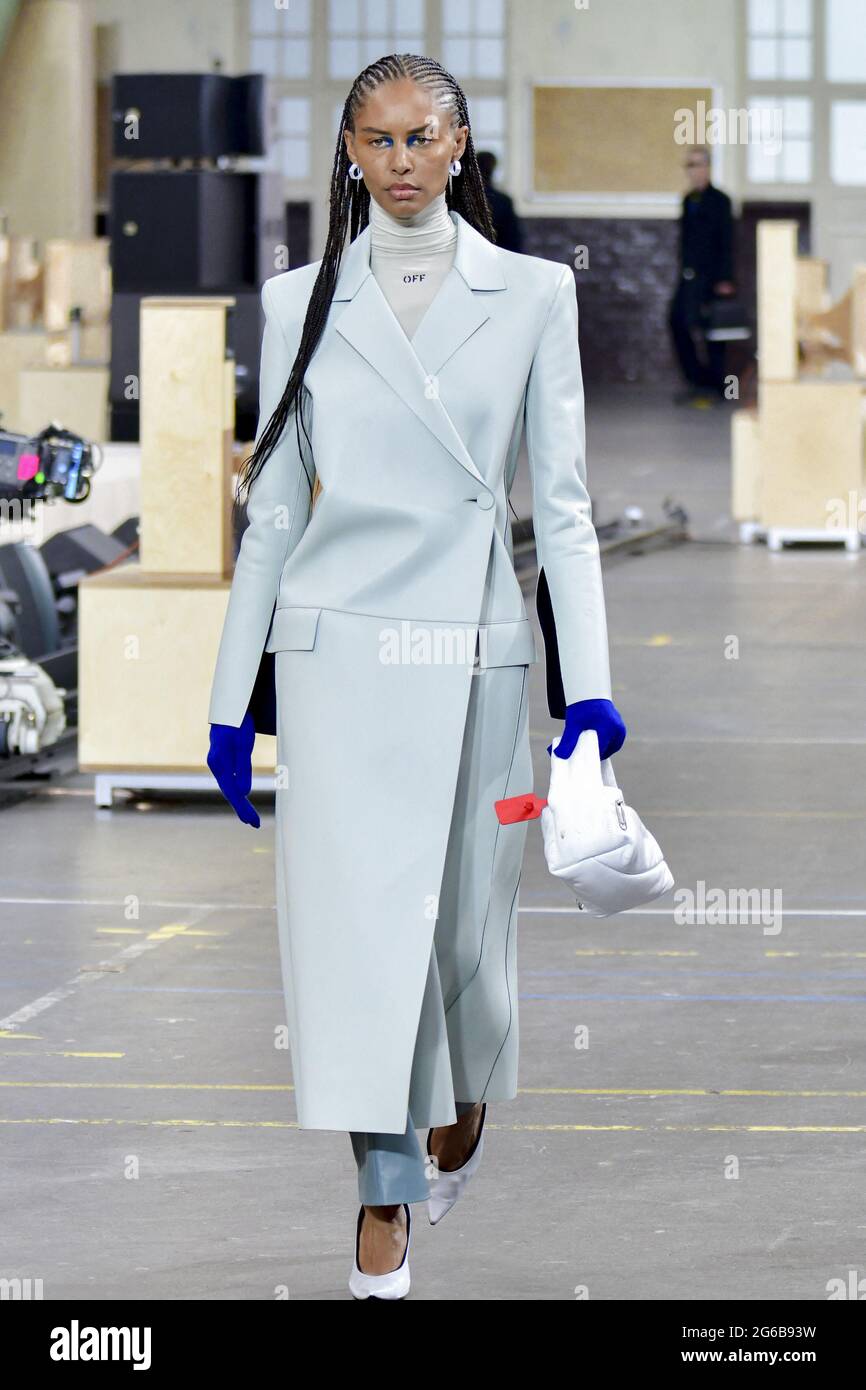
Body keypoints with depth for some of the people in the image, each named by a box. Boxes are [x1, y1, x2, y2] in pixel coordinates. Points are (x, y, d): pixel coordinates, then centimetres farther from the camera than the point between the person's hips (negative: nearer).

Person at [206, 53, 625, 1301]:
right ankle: (387, 1193, 1)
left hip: (471, 648, 0)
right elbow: (275, 507, 8)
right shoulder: (303, 303, 5)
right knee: (353, 914, -6)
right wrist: (235, 695, 7)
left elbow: (562, 501, 2)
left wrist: (590, 683, -6)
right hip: (337, 647, 0)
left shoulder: (533, 295, 2)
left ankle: (465, 1096, 40)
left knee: (464, 909, 8)